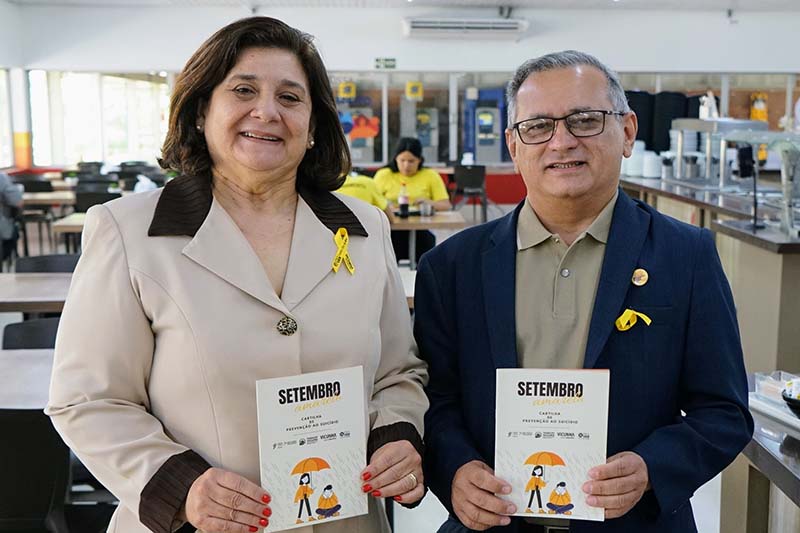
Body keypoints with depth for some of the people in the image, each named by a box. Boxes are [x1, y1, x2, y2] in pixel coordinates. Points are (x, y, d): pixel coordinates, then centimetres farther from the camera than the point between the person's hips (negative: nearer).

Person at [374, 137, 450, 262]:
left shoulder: (431, 176, 11)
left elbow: (446, 205, 6)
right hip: (390, 231, 0)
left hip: (419, 231, 0)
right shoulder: (383, 175, 12)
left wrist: (429, 203, -15)